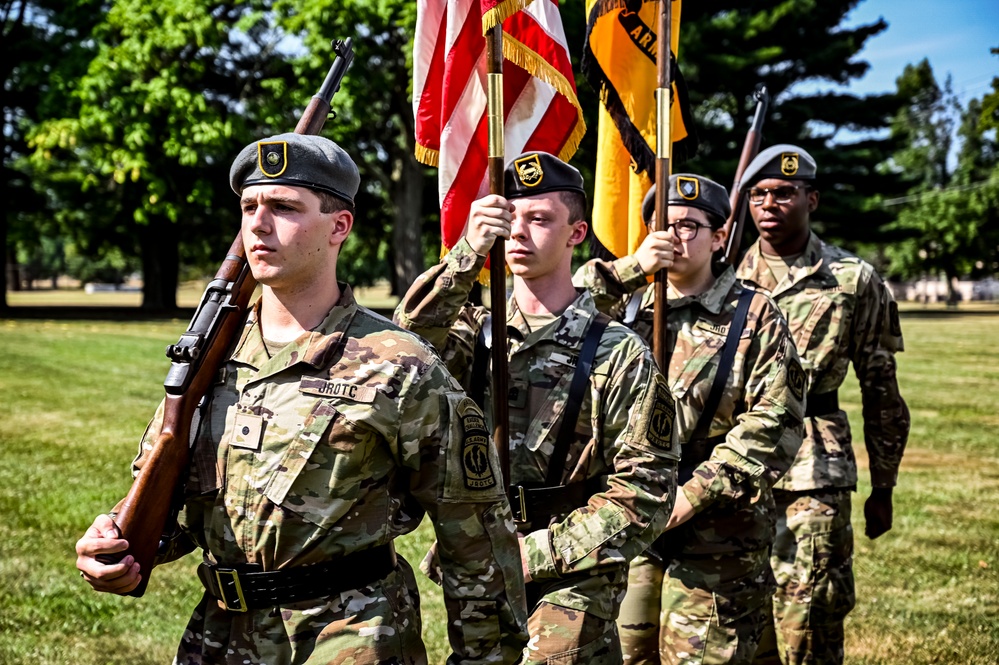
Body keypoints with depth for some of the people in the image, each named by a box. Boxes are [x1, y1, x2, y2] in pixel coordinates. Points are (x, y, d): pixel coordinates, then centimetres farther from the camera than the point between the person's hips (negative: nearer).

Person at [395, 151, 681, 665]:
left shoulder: (620, 355, -6)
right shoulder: (475, 332, 5)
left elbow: (644, 494, -9)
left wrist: (532, 554, -14)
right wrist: (465, 256, -30)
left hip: (570, 588, -3)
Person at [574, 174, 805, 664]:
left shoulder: (752, 318, 0)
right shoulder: (626, 307, 12)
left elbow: (775, 421, -10)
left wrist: (696, 493, -17)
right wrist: (630, 269, -12)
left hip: (714, 537, -4)